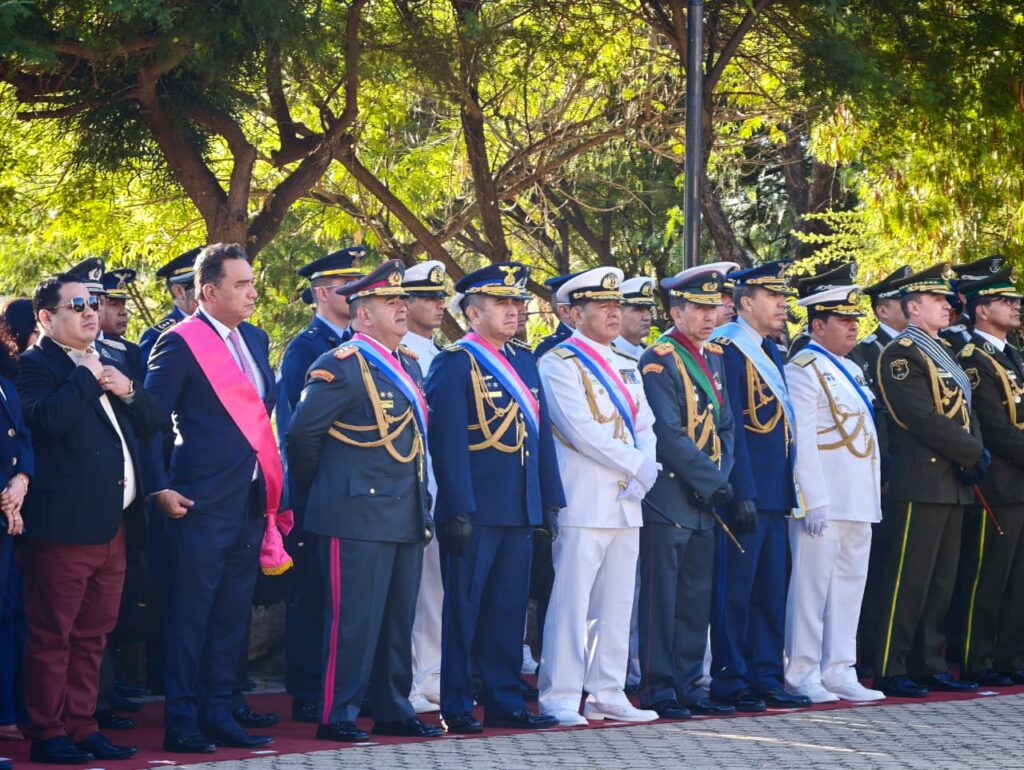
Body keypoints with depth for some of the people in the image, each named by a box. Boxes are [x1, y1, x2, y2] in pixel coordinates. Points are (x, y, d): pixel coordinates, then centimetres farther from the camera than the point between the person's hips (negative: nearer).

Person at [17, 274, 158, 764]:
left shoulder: (109, 362, 19)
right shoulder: (37, 365, -5)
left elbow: (151, 424, 17)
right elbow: (49, 418, -23)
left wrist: (127, 389, 0)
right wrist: (88, 376, -12)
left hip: (113, 522, 8)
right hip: (66, 522, -8)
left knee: (91, 636, 12)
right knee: (52, 635, -3)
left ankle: (81, 727, 18)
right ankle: (48, 734, 1)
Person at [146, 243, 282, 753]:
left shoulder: (255, 340, 13)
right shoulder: (180, 343, -9)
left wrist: (271, 483, 12)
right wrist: (161, 487, -15)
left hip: (250, 500, 7)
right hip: (201, 502, -7)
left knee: (232, 616, 11)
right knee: (190, 615, -2)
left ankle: (217, 713, 19)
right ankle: (182, 724, 2)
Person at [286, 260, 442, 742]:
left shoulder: (407, 365, 15)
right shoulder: (342, 366, -12)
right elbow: (302, 432, -12)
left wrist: (422, 509, 18)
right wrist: (319, 484, 1)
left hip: (406, 517, 8)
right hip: (359, 516, -8)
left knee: (398, 620, 13)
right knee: (354, 620, -5)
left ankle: (394, 711, 21)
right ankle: (337, 717, 0)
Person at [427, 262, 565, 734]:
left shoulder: (524, 363, 16)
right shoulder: (455, 363, -7)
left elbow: (541, 435, 18)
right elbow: (448, 442, -14)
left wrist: (550, 501, 12)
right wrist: (458, 512, -19)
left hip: (519, 513, 7)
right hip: (476, 512, -7)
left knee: (508, 610, 11)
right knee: (463, 609, 0)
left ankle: (505, 703, 17)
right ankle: (456, 708, 5)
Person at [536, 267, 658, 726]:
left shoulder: (626, 367, 18)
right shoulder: (559, 364, -6)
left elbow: (645, 426, 14)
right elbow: (582, 431, -16)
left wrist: (645, 473, -6)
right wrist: (636, 465, -13)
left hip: (626, 502, 8)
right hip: (582, 504, -8)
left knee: (617, 603, 9)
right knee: (571, 602, -7)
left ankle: (607, 695, 14)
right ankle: (560, 699, -3)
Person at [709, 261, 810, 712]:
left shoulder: (771, 352, 17)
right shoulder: (728, 348, -11)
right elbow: (730, 427, -16)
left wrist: (789, 490, 17)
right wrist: (742, 493, -20)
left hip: (773, 495, 9)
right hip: (745, 494, -9)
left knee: (770, 592, 12)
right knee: (735, 592, -3)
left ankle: (765, 679, 18)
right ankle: (729, 683, 1)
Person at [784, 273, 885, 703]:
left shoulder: (850, 371, 18)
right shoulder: (804, 370, -9)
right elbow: (802, 442, -15)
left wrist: (873, 498, 18)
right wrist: (814, 502, -20)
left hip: (857, 502, 9)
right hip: (824, 503, -9)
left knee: (849, 587, 10)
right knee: (813, 586, -4)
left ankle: (839, 673, 16)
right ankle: (802, 675, 2)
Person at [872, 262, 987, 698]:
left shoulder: (944, 354, 19)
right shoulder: (900, 355, -10)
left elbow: (964, 412, 16)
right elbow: (923, 418, -18)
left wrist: (975, 455, -2)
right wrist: (973, 453, -13)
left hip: (953, 483, 9)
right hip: (922, 482, -9)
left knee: (941, 581, 11)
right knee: (909, 580, -8)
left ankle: (929, 665, 17)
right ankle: (890, 671, -5)